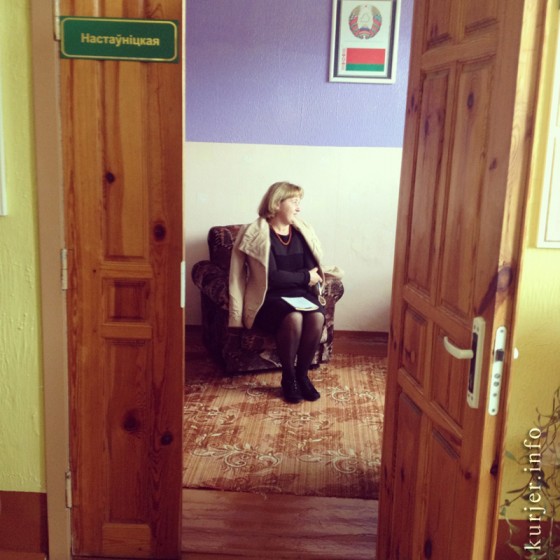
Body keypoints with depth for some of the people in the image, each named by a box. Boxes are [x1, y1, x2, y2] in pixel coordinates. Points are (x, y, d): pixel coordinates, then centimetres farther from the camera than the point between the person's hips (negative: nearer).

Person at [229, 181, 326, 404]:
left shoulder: (301, 232, 10)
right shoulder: (257, 234, -8)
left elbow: (312, 268, 3)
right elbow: (271, 277, -16)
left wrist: (311, 280, -19)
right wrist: (304, 277, -10)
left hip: (300, 293, 5)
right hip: (269, 298, -5)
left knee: (317, 317, -27)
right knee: (293, 319, -34)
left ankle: (302, 374, -6)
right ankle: (288, 377, -11)